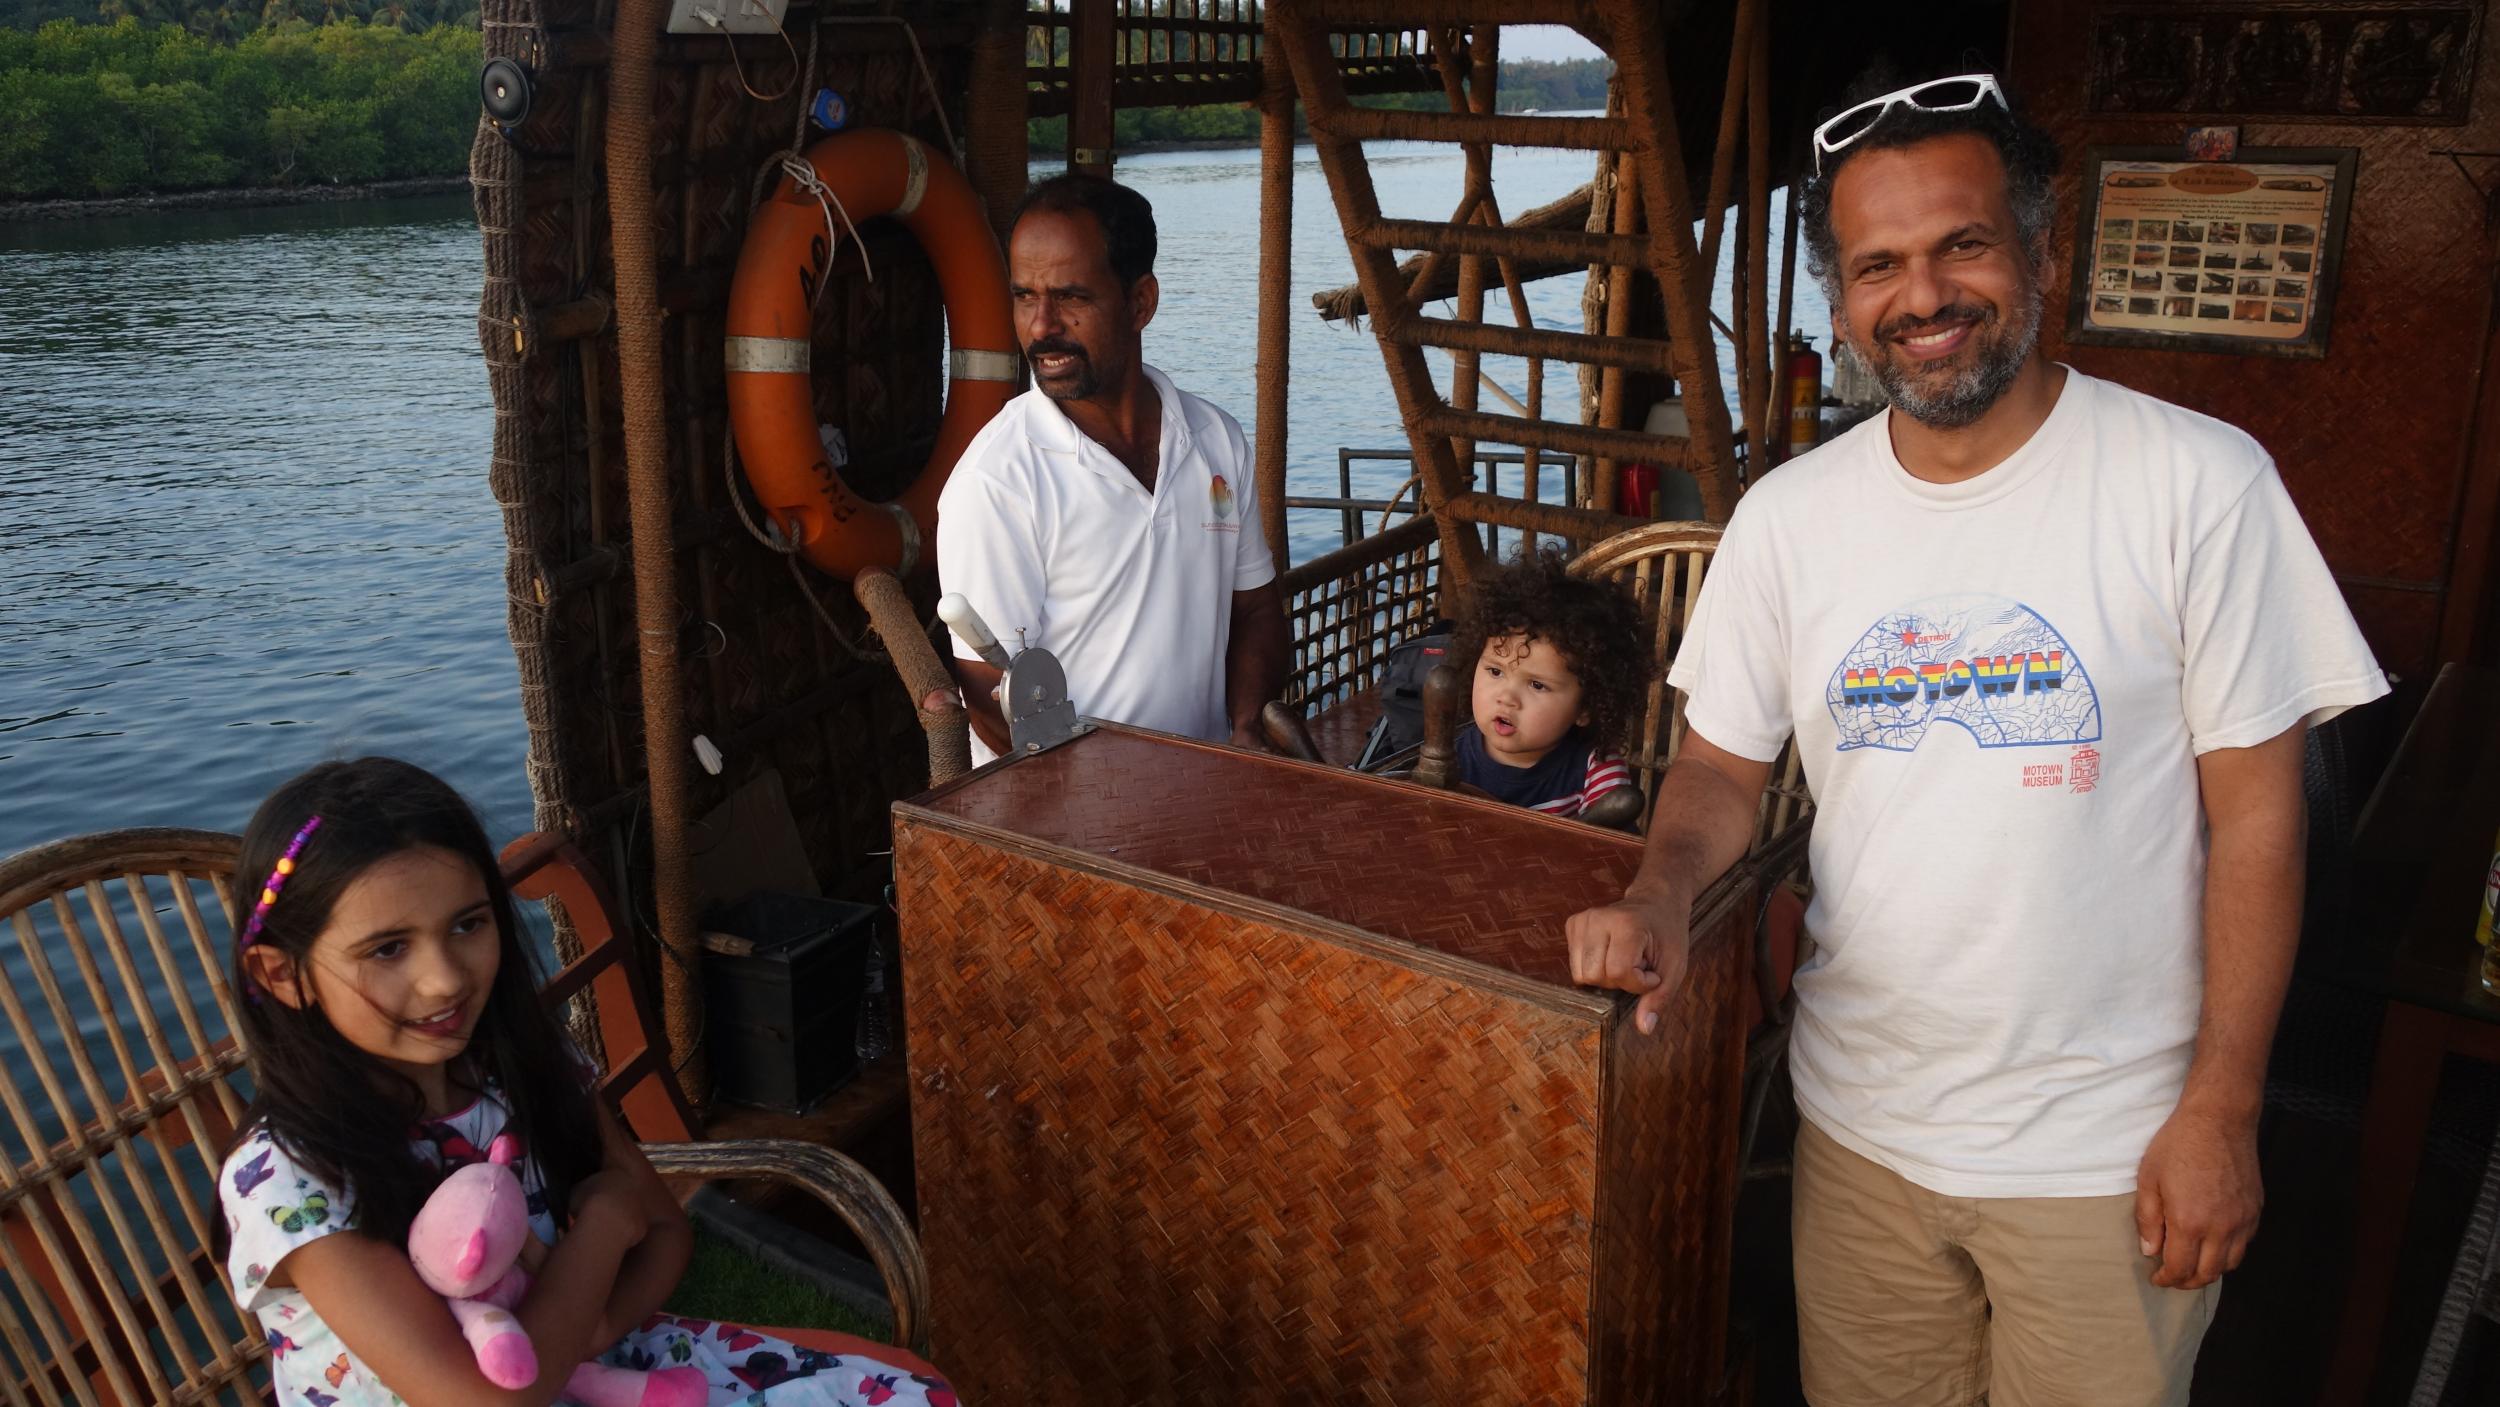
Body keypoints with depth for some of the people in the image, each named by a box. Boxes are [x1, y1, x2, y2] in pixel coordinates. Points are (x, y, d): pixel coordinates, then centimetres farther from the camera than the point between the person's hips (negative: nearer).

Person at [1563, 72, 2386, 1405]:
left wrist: (2220, 1109, -9)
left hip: (2106, 1145, -3)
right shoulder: (1787, 515, -2)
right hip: (1856, 1122, 3)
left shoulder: (2201, 482, -12)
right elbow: (1723, 763, 6)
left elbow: (2254, 811, -9)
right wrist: (1660, 893, -15)